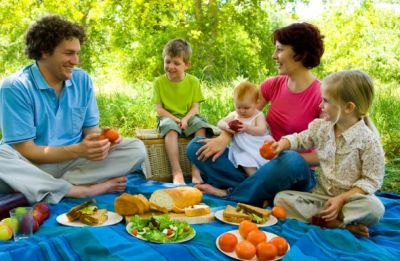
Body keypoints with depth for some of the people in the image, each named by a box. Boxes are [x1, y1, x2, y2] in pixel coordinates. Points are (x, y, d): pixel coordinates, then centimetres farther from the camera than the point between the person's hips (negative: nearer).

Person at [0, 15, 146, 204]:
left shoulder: (82, 80, 2)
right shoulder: (16, 87, -12)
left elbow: (90, 129, 6)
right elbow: (24, 150, -15)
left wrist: (101, 141, -19)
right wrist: (77, 150, -27)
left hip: (73, 162, 4)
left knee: (136, 149, -13)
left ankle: (50, 187, -21)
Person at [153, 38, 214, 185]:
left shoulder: (193, 82, 2)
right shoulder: (159, 82, 0)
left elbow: (195, 107, -2)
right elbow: (159, 108, -3)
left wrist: (186, 119, -21)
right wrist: (174, 118, -19)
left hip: (188, 117, 2)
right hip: (168, 117, -1)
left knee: (200, 126, -30)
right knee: (171, 129, -36)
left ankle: (196, 171, -30)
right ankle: (177, 172, -40)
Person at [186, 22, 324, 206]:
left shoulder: (321, 96, -13)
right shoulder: (274, 85, 4)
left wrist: (290, 158, -21)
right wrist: (225, 137, -13)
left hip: (296, 176, -5)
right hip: (262, 164, 6)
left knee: (291, 162, -43)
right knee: (196, 147, -6)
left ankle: (229, 194, -21)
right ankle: (258, 190, -22)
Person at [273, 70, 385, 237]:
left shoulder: (368, 140, -14)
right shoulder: (321, 127, 1)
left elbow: (371, 181, -12)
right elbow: (300, 139, 19)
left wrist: (342, 198, -21)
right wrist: (282, 144, -2)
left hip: (351, 198, -5)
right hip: (321, 194, 5)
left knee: (374, 208, -35)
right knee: (281, 198, -16)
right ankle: (345, 225, -21)